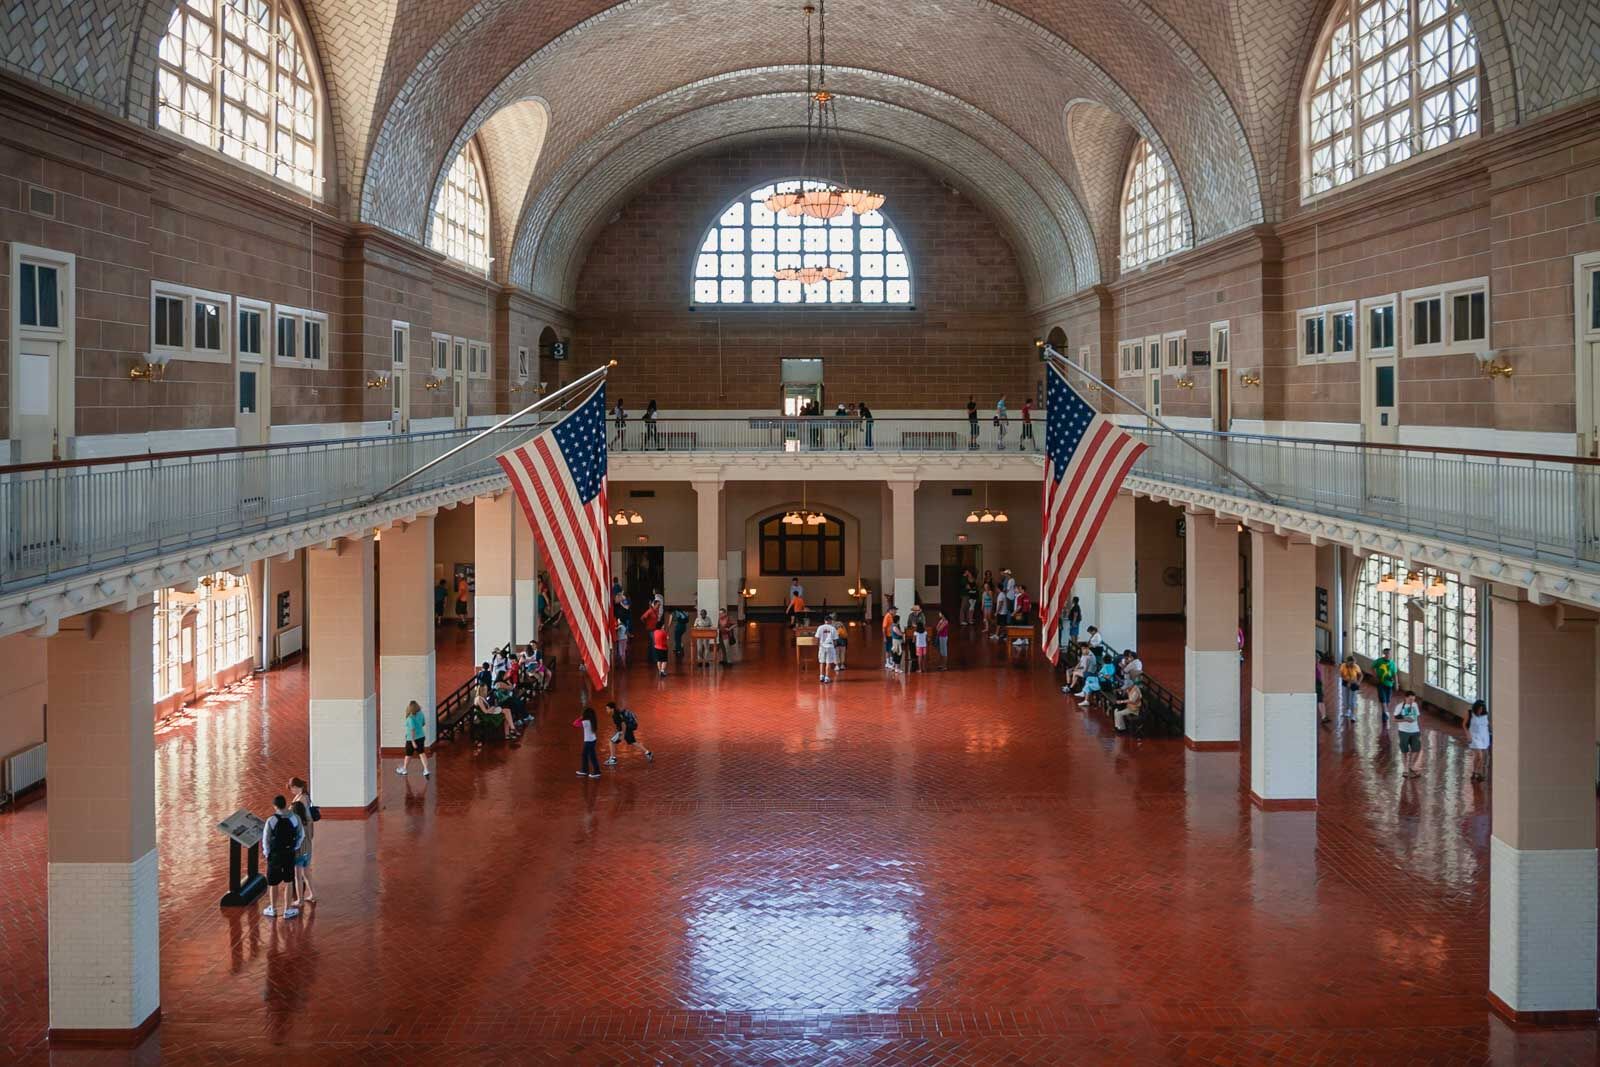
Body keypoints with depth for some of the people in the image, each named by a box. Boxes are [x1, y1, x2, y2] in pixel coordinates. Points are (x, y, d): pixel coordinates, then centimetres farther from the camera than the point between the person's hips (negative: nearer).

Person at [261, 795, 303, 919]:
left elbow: (266, 839, -8)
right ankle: (287, 910, 16)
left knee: (273, 883, 13)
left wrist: (267, 854, 6)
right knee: (288, 882, 13)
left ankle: (273, 909, 27)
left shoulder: (271, 820, -15)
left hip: (275, 855, -2)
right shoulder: (294, 818, -7)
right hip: (289, 854, 2)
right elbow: (301, 835, 3)